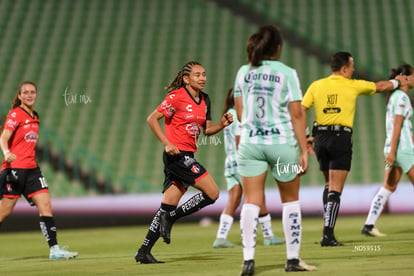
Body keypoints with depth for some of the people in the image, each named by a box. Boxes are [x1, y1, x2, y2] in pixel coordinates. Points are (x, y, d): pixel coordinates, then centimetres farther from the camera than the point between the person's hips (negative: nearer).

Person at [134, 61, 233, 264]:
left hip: (187, 156, 8)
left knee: (169, 206, 6)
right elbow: (152, 119, -10)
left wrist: (222, 124, -1)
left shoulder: (204, 100, 13)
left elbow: (207, 130, 19)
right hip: (177, 154, -8)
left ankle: (144, 252, 9)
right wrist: (167, 143, -17)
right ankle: (170, 218, -3)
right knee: (212, 193, -13)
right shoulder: (177, 97, -10)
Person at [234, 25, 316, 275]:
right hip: (283, 143, -2)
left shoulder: (244, 72, 4)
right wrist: (304, 151, -6)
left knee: (252, 201, 0)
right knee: (291, 200, 14)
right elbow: (297, 115, -9)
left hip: (250, 142, 2)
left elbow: (240, 113, 9)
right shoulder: (287, 73, -7)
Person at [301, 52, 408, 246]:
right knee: (335, 190, -6)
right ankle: (328, 235, -13)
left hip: (320, 138, 4)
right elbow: (380, 86, 16)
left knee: (329, 184, 21)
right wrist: (397, 82, 35)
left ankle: (327, 228, 16)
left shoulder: (316, 86, 7)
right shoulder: (352, 86, 1)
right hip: (341, 138, -4)